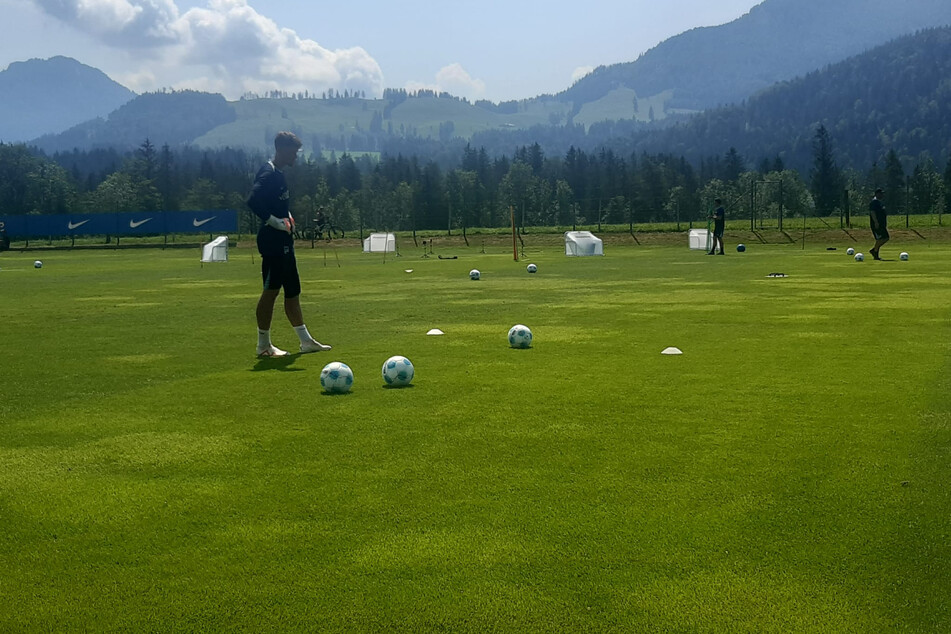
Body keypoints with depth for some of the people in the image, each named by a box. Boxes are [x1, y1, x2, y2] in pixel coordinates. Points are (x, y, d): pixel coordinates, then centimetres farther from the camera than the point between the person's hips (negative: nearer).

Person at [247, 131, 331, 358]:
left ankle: (306, 340, 21)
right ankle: (263, 345, 4)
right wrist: (275, 221, -24)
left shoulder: (278, 173, 15)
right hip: (272, 243, -11)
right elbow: (253, 201, -28)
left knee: (293, 290, 14)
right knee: (271, 291, -4)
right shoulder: (268, 174, -15)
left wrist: (287, 218, 11)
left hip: (283, 243, 11)